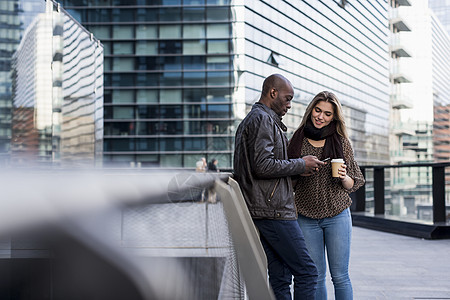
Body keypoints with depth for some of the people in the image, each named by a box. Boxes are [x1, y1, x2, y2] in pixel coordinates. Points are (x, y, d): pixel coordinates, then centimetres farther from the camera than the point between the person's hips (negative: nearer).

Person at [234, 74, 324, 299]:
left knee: (280, 277, 10)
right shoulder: (263, 119, -10)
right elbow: (263, 165, -21)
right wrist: (301, 164, -10)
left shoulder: (249, 120, 23)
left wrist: (297, 168, 16)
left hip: (259, 211, 10)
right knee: (307, 273, -7)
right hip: (273, 211, -10)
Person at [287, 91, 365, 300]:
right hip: (306, 218, 1)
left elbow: (353, 184, 7)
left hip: (337, 215, -1)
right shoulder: (297, 141, 5)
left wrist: (344, 177, -12)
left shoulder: (341, 143, 4)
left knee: (340, 276, 0)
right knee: (316, 276, 5)